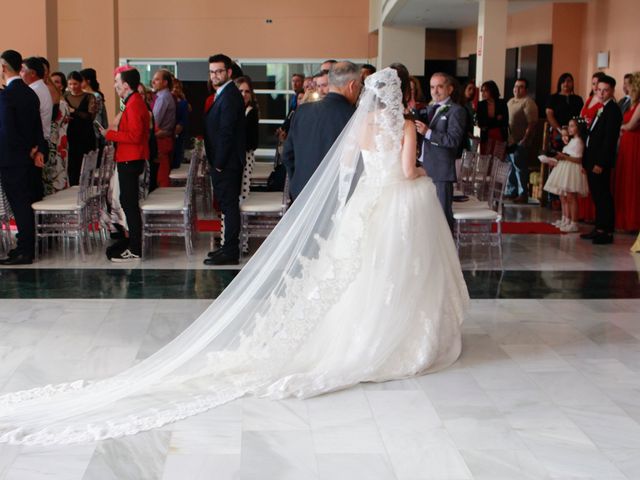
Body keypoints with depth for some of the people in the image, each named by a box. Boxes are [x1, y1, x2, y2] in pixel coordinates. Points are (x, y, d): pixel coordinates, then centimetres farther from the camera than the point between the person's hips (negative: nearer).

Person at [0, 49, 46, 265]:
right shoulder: (31, 94, 9)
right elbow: (38, 126, 9)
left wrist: (31, 150, -8)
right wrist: (39, 150, 4)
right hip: (28, 158, 8)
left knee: (19, 204, -3)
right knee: (26, 203, 14)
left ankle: (24, 252, 2)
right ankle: (26, 246, 23)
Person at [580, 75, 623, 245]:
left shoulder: (613, 110, -12)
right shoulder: (601, 109, 16)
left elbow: (610, 139, -18)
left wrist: (600, 163, -21)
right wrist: (586, 160, 12)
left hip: (601, 161, -9)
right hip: (592, 160, 9)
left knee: (603, 196, -5)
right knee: (597, 195, 13)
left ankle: (607, 232, -1)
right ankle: (599, 229, 20)